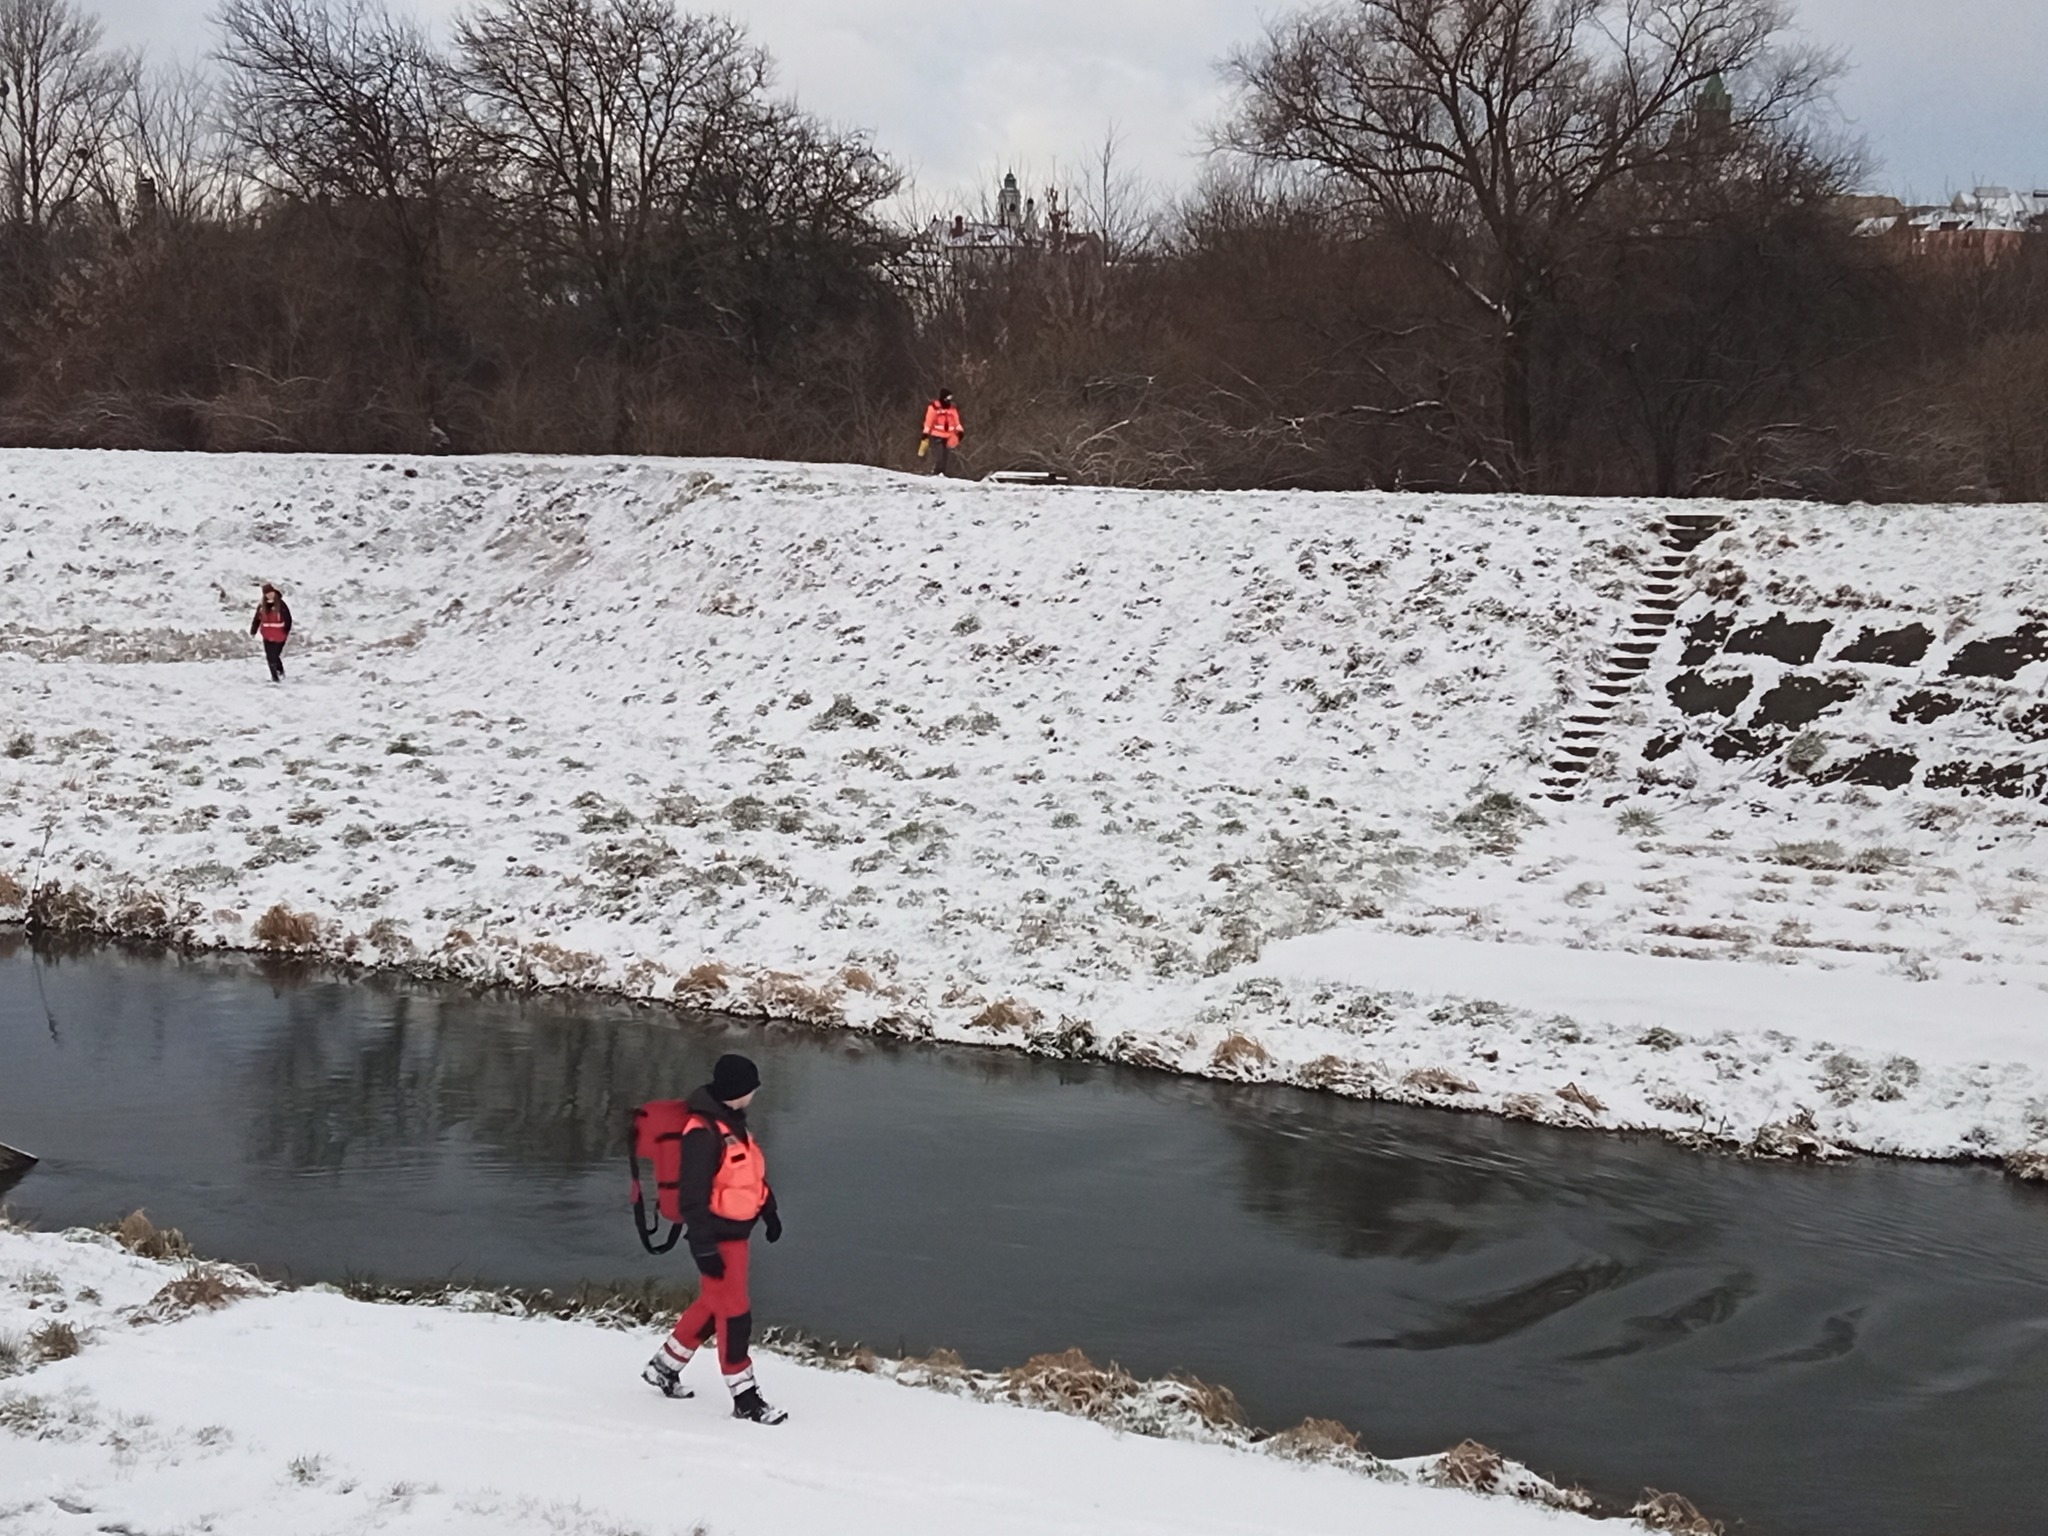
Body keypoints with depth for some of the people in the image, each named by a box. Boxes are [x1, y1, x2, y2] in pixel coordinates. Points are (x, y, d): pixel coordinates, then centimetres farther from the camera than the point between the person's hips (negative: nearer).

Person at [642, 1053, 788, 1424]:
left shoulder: (733, 1122, 8)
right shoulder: (703, 1132, -23)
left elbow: (754, 1172, 22)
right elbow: (693, 1197, -24)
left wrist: (769, 1211, 26)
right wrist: (705, 1248, -24)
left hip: (736, 1232, 10)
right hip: (717, 1237, -10)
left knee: (713, 1304, 20)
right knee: (734, 1313, -2)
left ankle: (664, 1368, 35)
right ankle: (744, 1397, 7)